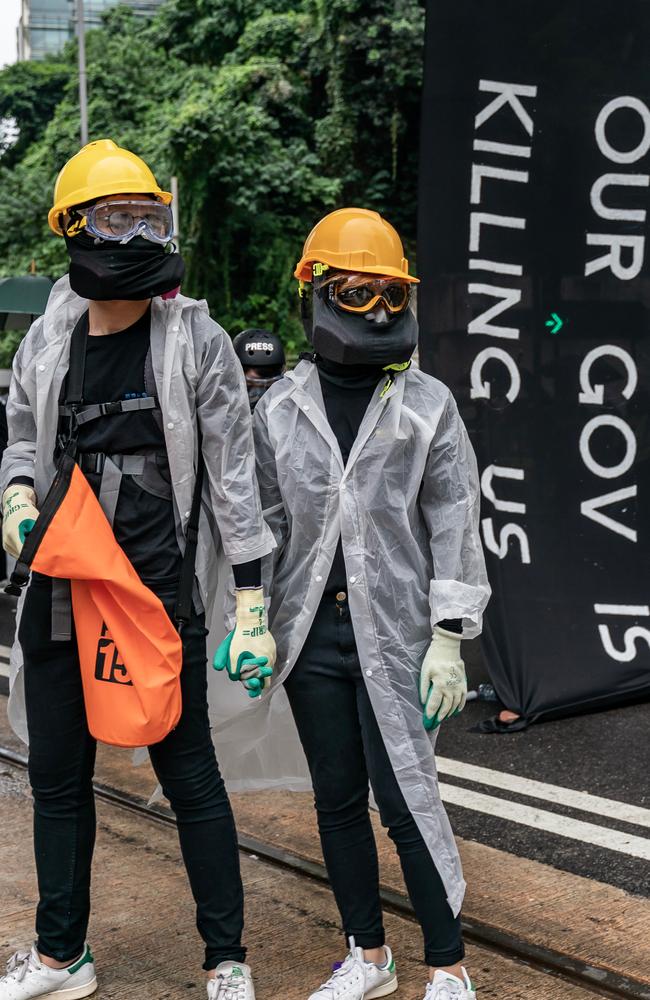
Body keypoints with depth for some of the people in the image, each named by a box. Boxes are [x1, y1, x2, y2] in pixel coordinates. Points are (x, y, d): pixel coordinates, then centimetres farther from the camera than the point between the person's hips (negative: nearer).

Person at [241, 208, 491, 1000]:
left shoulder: (428, 406, -1)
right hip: (313, 635, 3)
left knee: (407, 800, -4)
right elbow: (264, 521, 10)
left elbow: (454, 527, -3)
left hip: (395, 633, -3)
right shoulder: (280, 409, 6)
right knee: (338, 801, 12)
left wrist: (448, 640, -9)